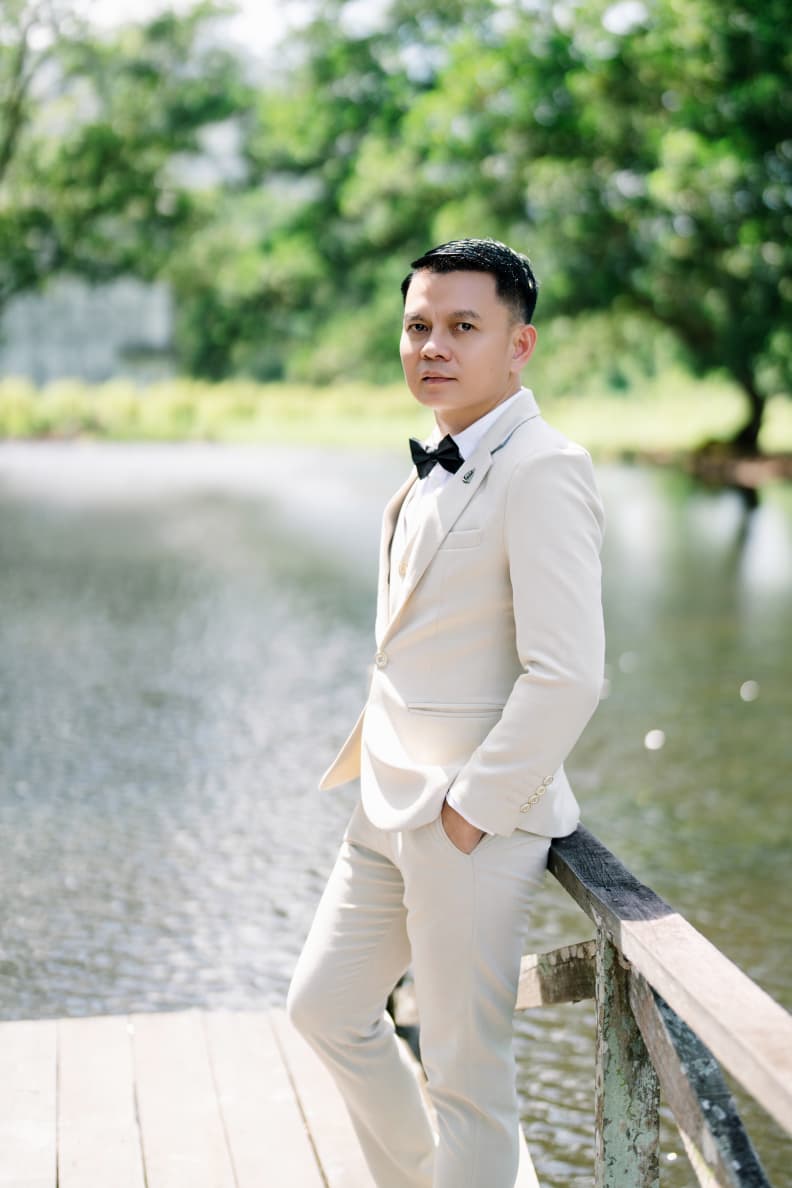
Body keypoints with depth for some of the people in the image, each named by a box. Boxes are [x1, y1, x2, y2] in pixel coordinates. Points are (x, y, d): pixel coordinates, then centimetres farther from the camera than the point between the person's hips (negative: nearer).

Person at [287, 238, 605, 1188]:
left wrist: (471, 810, -19)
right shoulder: (438, 470, 12)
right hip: (389, 807, 10)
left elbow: (567, 675, -24)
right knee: (325, 1007, 20)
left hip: (475, 820, -9)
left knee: (466, 1072, 3)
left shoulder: (542, 472, -17)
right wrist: (374, 765, 13)